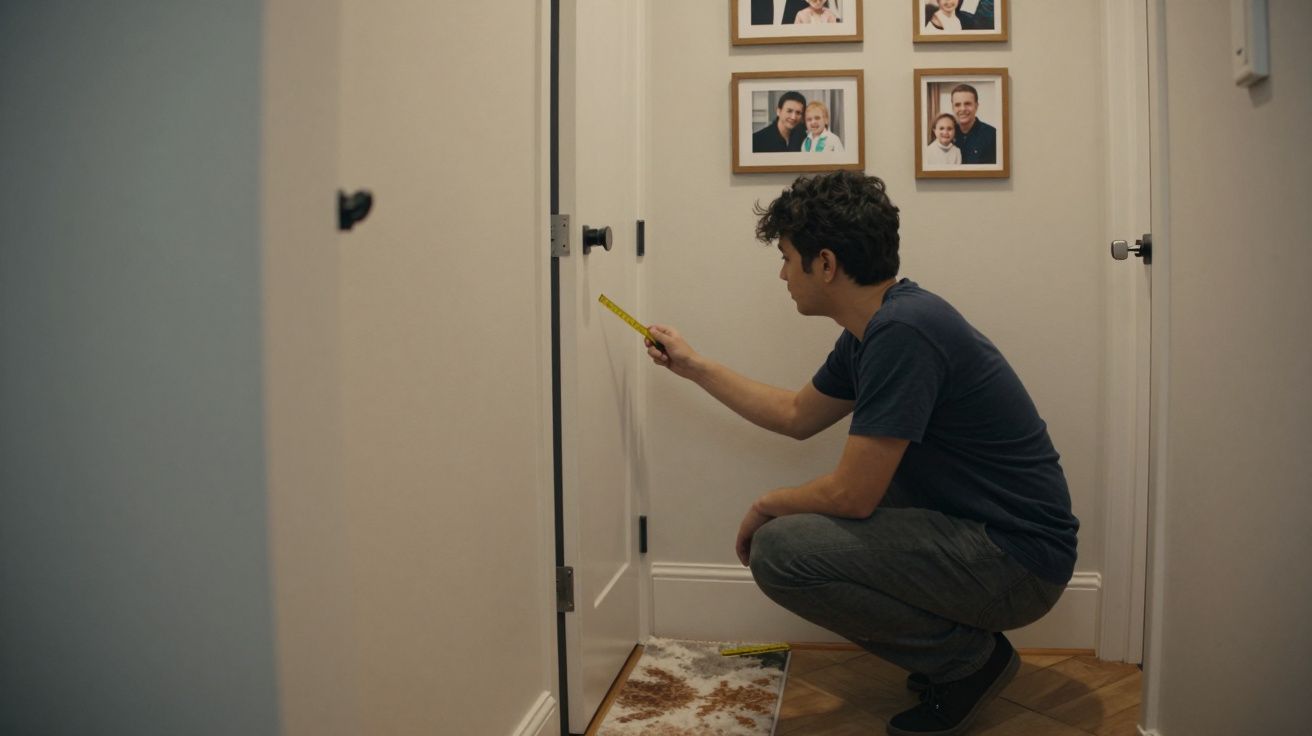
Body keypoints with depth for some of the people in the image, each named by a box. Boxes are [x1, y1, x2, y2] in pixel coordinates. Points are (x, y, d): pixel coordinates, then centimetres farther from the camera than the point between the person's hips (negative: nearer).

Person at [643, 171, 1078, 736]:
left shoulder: (903, 331, -24)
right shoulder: (871, 329, 6)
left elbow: (852, 494, -23)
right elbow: (797, 416, 20)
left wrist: (766, 506, -3)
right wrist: (693, 366, 23)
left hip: (1019, 561, -10)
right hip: (979, 534, 10)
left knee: (779, 550, -19)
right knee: (808, 518, 16)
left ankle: (968, 657, -2)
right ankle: (951, 645, 15)